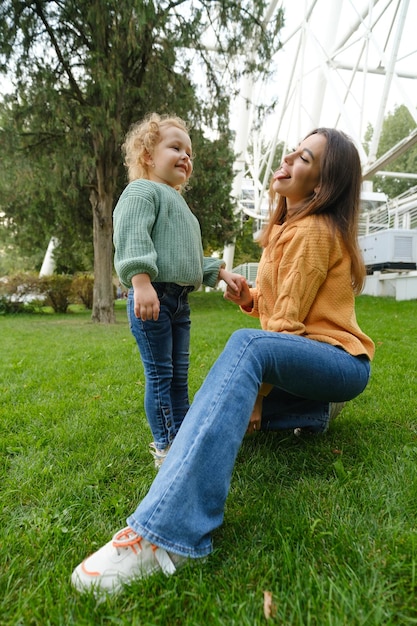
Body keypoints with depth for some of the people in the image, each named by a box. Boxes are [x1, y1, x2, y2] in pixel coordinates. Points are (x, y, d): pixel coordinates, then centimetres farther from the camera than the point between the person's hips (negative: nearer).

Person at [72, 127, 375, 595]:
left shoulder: (312, 230, -12)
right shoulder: (288, 227, 16)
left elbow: (287, 324, -18)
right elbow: (275, 306, 15)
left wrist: (258, 391, -16)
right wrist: (245, 295, -5)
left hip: (341, 361, -9)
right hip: (303, 359, 10)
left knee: (247, 344, -39)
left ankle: (164, 530, -49)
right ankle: (313, 412, 12)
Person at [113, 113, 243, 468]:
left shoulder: (178, 203, 28)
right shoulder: (143, 191, -3)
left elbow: (193, 255, 32)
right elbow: (132, 236, -19)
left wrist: (220, 272, 23)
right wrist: (141, 282, -32)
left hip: (180, 301, 10)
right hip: (152, 297, -9)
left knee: (179, 375, 14)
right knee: (160, 375, -3)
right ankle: (165, 448, 9)